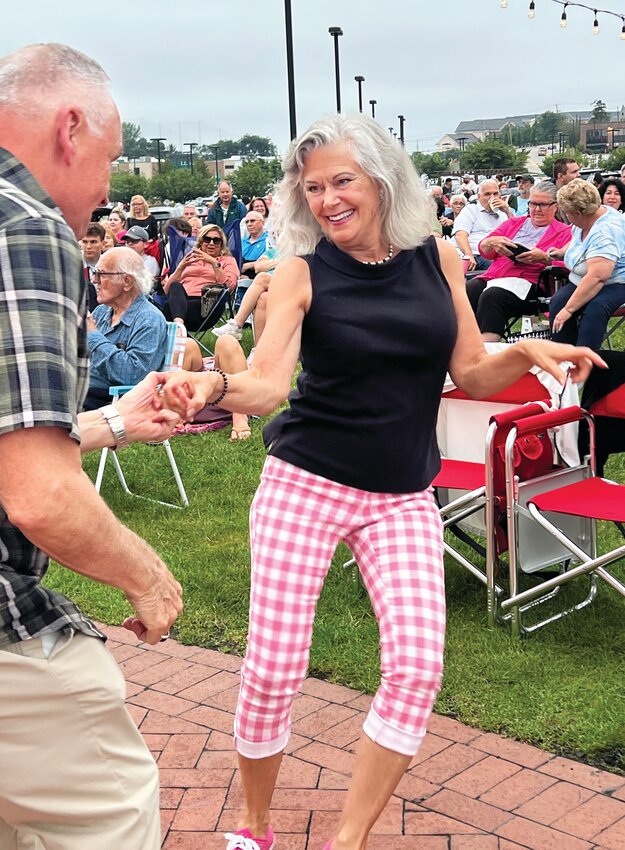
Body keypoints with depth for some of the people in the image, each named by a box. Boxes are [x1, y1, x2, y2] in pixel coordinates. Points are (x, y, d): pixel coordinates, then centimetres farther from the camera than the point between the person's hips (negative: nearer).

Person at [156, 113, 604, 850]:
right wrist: (214, 387, -36)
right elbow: (267, 385, -16)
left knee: (417, 667, -10)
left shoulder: (437, 258, 2)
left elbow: (472, 376, 6)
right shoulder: (301, 273, -5)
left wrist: (524, 352, -13)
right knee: (273, 669, -2)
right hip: (303, 485, -2)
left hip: (403, 498, 3)